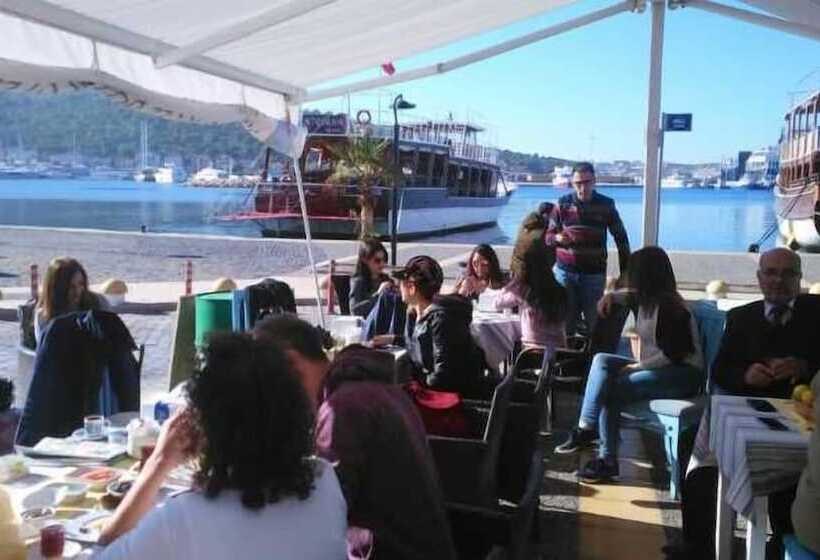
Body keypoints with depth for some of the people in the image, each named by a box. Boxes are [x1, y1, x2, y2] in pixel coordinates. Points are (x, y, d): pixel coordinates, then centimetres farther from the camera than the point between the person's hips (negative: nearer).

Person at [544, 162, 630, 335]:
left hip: (594, 274, -1)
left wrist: (625, 272, 1)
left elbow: (621, 238, 4)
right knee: (566, 321, 6)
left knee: (594, 322, 2)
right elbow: (548, 236, 5)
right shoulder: (563, 204, 1)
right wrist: (557, 238, -20)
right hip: (565, 272, 1)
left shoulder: (606, 205, -1)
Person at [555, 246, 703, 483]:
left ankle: (608, 460, -14)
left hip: (683, 374, -9)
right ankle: (586, 428, -16)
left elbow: (672, 354, -23)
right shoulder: (646, 299, 9)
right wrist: (612, 296, 13)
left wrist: (637, 366, -17)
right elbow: (630, 296, 34)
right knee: (601, 361, -6)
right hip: (653, 367, 9)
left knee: (612, 388, -23)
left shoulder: (670, 308, -18)